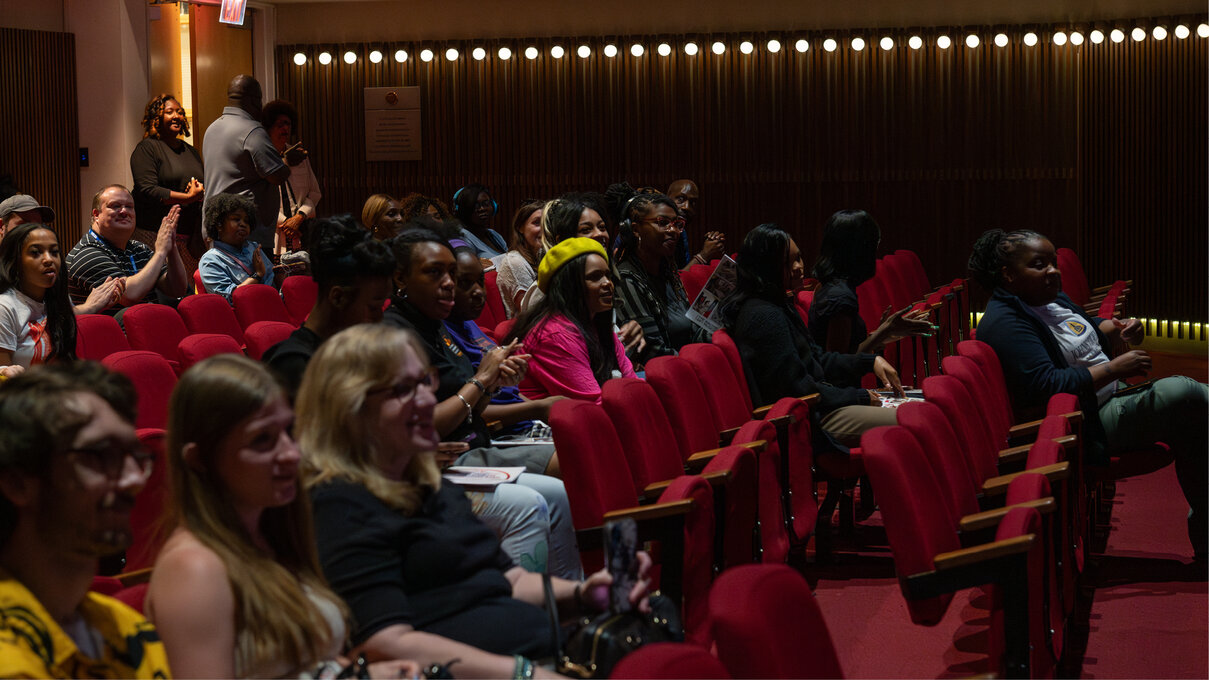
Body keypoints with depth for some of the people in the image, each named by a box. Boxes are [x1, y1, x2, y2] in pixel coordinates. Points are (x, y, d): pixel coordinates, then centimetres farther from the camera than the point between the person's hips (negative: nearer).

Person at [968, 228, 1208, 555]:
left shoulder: (1051, 298, 14)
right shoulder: (1005, 322, -16)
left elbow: (1093, 329, 29)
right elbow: (1043, 385, -26)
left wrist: (1120, 330, 4)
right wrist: (1113, 370, -21)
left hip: (1114, 398, 10)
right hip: (1088, 425, -10)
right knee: (1183, 392, -23)